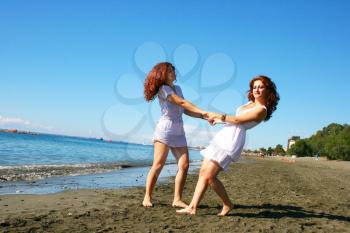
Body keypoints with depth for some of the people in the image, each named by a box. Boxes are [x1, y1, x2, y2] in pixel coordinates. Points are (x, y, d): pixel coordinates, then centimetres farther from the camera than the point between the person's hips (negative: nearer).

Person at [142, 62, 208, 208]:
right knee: (158, 165, -8)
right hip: (165, 130, -7)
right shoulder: (163, 89, -6)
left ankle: (177, 199, 1)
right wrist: (203, 112, -21)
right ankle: (147, 197, 2)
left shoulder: (177, 88, 18)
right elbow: (182, 102, -16)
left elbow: (185, 110, 11)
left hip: (179, 133, 7)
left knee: (184, 165, -3)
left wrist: (203, 117, -2)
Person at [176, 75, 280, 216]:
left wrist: (218, 115, -3)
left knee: (209, 176, -13)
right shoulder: (250, 103, 20)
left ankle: (227, 204, 6)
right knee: (203, 172, 1)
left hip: (232, 142, -9)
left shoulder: (261, 110, -7)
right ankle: (192, 207, 1)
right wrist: (219, 120, 29)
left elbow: (238, 120, -11)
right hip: (222, 138, 9)